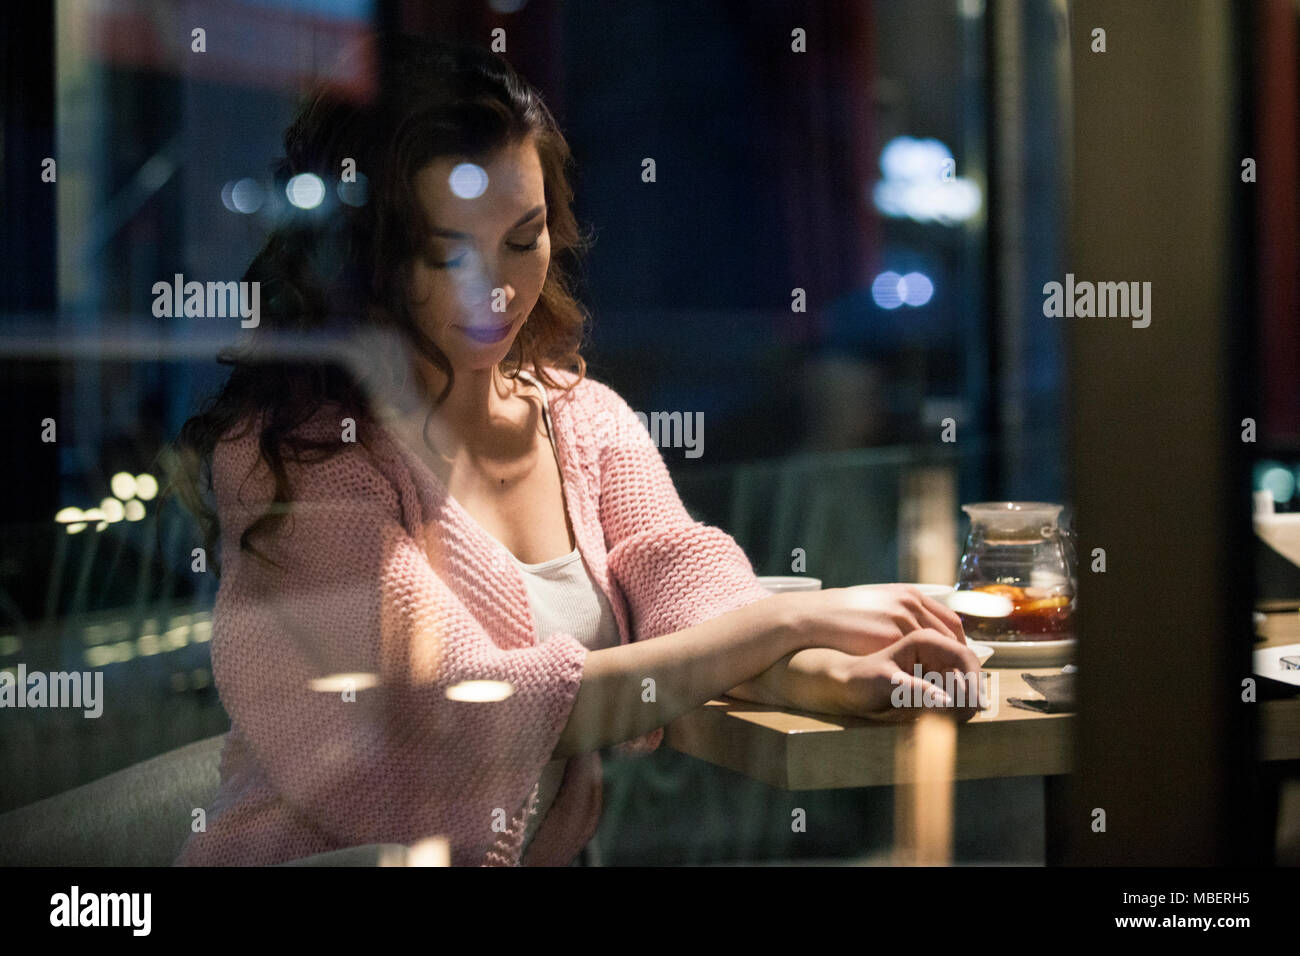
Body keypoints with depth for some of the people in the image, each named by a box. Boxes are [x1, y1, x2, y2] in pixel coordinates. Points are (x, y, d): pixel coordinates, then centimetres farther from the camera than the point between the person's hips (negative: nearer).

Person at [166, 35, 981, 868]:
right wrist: (787, 622, -21)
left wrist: (809, 673, -28)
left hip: (565, 849, 6)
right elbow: (470, 706, -21)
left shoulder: (586, 417, 9)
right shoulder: (288, 454, -12)